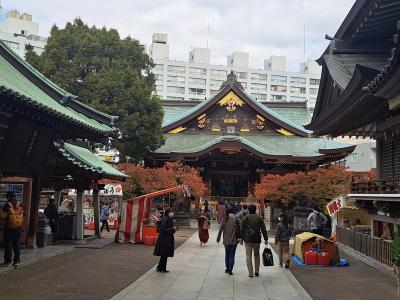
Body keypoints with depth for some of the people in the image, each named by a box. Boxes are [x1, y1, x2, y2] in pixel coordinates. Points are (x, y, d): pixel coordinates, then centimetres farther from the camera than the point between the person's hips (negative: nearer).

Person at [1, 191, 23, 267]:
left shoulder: (7, 205, -12)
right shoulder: (20, 205, 2)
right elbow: (22, 215, 6)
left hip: (9, 227, -5)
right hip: (18, 227, 5)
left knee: (8, 244, 3)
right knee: (17, 244, 11)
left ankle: (8, 261, 3)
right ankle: (17, 260, 13)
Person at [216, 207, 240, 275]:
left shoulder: (225, 219, -1)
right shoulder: (235, 218, -7)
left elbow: (221, 229, 1)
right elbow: (238, 229, -5)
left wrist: (218, 238, 8)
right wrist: (238, 238, 5)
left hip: (226, 240, 3)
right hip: (233, 240, -2)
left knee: (227, 254, 18)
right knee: (232, 255, 3)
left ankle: (227, 268, 24)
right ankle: (230, 270, 1)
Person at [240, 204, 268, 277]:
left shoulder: (245, 218, -2)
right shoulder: (259, 218, 4)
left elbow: (242, 229, -1)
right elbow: (263, 230, 4)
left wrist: (242, 238, 7)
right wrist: (266, 239, 7)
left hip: (248, 240, -2)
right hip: (257, 240, 2)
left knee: (248, 256, 3)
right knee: (257, 255, 17)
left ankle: (250, 273, 0)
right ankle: (257, 272, 18)